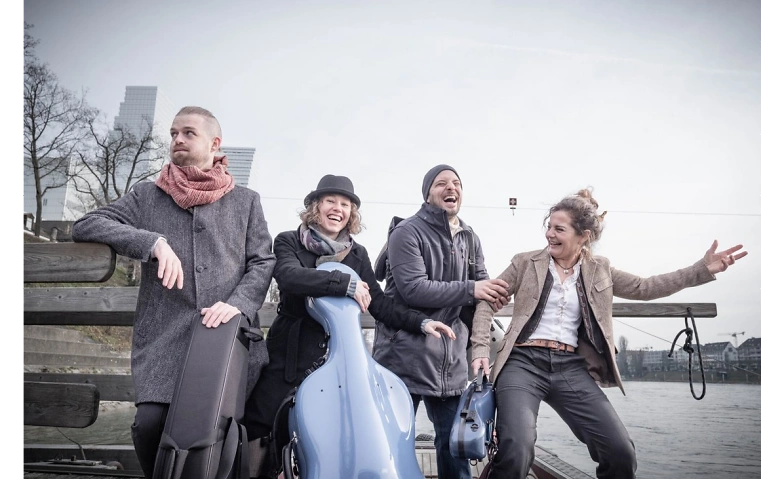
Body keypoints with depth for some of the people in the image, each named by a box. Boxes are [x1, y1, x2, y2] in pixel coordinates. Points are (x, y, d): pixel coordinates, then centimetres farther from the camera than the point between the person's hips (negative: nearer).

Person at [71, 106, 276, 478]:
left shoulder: (246, 201, 14)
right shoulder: (147, 196, 14)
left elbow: (263, 262, 8)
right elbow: (85, 226, 4)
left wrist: (236, 303, -12)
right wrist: (154, 242, -11)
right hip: (164, 339, 0)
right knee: (150, 424, -17)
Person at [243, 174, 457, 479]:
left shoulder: (357, 255, 12)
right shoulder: (288, 242, 2)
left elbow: (378, 303, 6)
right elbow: (290, 276, -20)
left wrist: (420, 322, -8)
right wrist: (346, 284, -27)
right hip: (290, 357, -2)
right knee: (260, 432, 1)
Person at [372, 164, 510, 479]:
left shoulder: (469, 238, 14)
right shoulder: (407, 232, -8)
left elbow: (482, 284, 14)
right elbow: (413, 288, -19)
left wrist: (493, 293, -10)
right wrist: (469, 289, -19)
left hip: (451, 359, 6)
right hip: (405, 354, -6)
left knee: (455, 440, 13)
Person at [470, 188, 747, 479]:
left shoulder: (598, 269, 13)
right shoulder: (526, 262, 5)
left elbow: (644, 288, 17)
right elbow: (487, 302, 8)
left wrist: (703, 269, 9)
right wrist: (481, 349, -6)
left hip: (572, 368, 3)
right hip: (525, 362, -3)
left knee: (621, 453, -6)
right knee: (516, 451, -27)